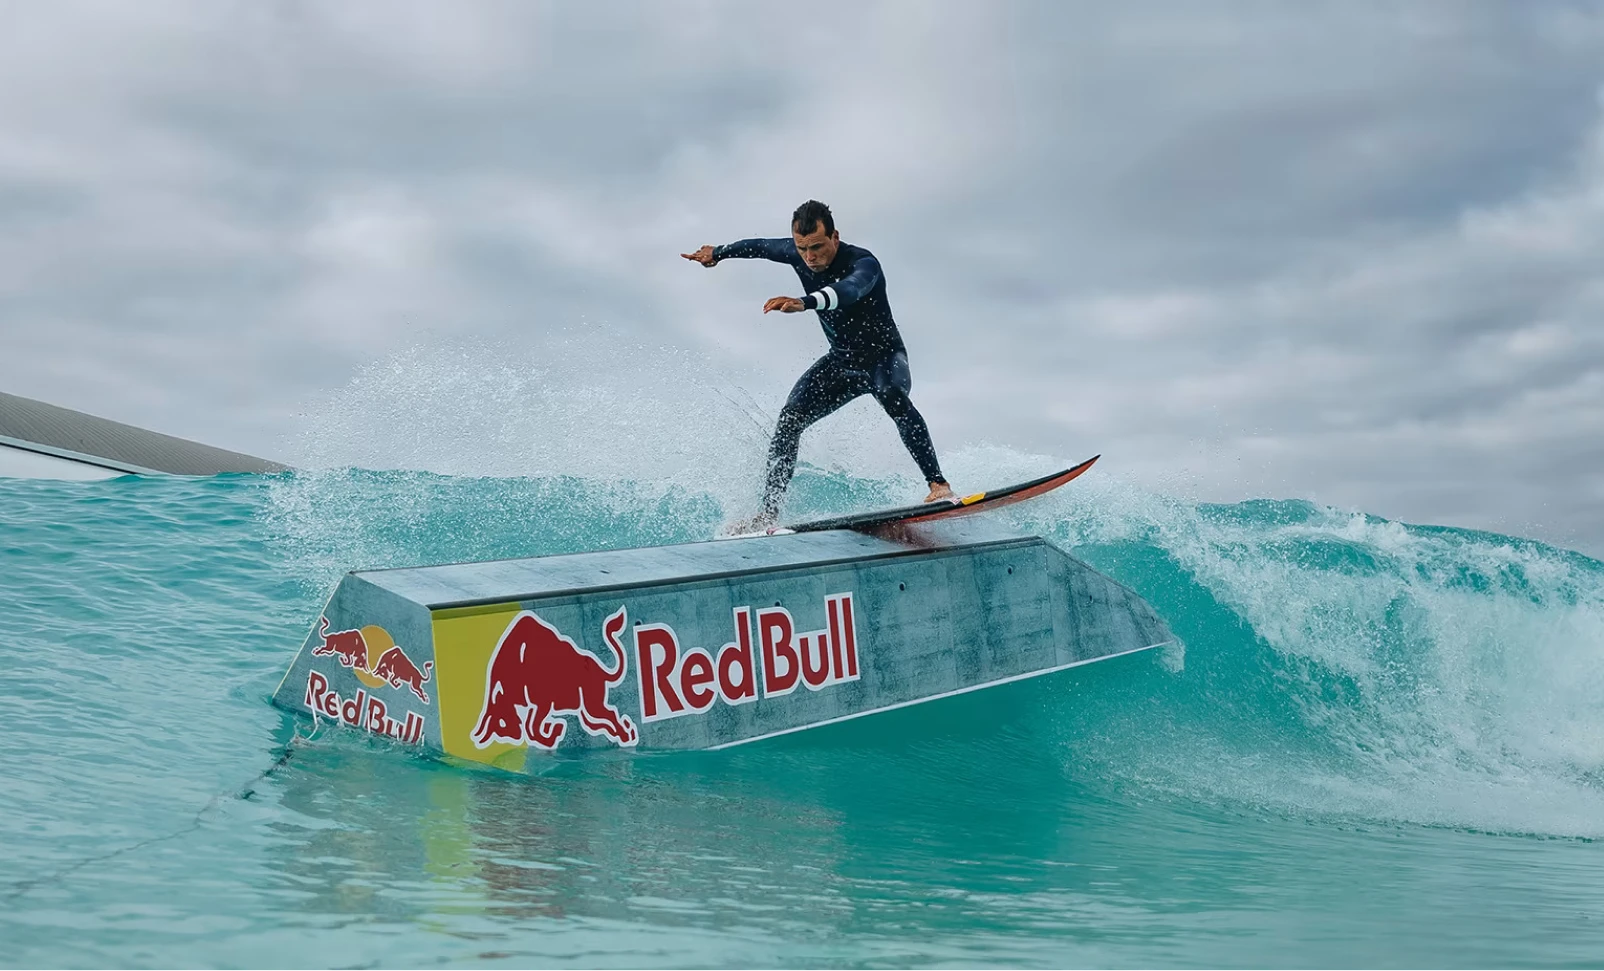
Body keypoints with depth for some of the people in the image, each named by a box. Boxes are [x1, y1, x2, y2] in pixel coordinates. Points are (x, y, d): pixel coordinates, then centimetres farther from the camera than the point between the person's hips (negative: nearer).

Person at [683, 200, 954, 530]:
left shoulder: (862, 263, -30)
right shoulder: (796, 254, -11)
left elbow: (848, 290, -54)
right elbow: (760, 246, 11)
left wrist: (805, 303, -72)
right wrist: (718, 252, 26)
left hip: (884, 356, -5)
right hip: (842, 359, 6)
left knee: (892, 396, -38)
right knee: (790, 418, -12)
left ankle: (939, 484, -36)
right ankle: (769, 511, -8)